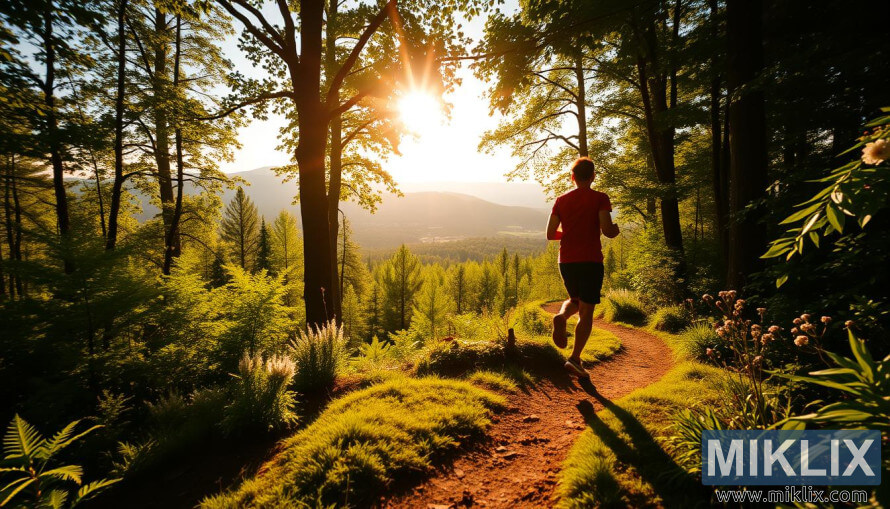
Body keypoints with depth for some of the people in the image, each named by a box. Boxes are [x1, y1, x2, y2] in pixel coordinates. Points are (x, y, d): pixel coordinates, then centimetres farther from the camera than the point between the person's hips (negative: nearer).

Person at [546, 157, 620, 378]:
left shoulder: (561, 200, 8)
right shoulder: (600, 198, -3)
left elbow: (550, 234, 6)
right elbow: (607, 230, -14)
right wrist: (615, 230, 9)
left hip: (566, 261, 4)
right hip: (590, 261, -4)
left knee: (575, 300, 25)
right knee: (586, 311, 3)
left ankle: (562, 316, -7)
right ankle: (575, 358, -2)